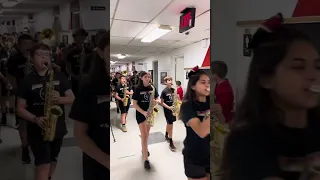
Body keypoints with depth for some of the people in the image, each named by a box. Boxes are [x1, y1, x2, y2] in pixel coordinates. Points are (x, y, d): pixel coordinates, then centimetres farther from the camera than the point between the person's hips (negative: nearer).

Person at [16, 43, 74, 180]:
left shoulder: (59, 77, 1)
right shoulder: (27, 81, -4)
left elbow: (72, 99, 1)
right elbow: (20, 109, -4)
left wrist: (60, 99, -20)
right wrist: (35, 119, -21)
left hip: (58, 127, 3)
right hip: (37, 129, -3)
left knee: (52, 161, 19)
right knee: (43, 164, -7)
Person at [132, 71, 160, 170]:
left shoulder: (153, 88, 0)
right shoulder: (138, 89, -11)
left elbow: (157, 99, 7)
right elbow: (134, 104, -11)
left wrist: (156, 101, -18)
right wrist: (143, 112, -22)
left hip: (150, 113, 4)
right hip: (141, 114, -4)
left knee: (147, 134, 18)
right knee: (144, 136, -6)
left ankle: (144, 149, 42)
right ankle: (146, 159, -1)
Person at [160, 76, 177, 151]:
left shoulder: (173, 90, 4)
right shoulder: (164, 91, -13)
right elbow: (162, 103, -11)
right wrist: (169, 107, -22)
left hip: (173, 109, 6)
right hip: (167, 110, -6)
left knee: (169, 123, 22)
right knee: (170, 125, -8)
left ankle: (166, 136, 44)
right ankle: (171, 143, -1)